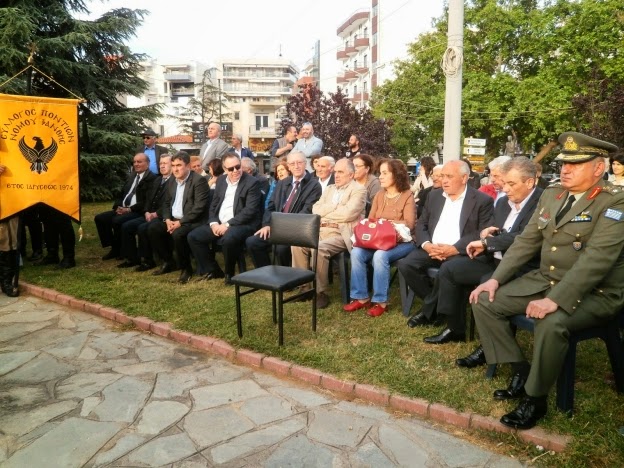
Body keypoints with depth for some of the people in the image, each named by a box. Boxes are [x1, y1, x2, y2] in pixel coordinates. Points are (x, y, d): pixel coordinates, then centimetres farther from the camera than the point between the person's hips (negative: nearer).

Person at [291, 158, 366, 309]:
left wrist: (325, 214, -3)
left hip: (341, 234, -7)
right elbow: (316, 209, 12)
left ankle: (320, 292, -16)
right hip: (322, 231, 7)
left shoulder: (359, 189, -1)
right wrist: (335, 207, -6)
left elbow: (348, 214, -16)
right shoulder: (330, 189, 22)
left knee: (319, 248, -33)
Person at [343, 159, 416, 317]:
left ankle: (380, 301, -21)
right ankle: (361, 297, -15)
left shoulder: (407, 196, -3)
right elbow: (370, 220, 12)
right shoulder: (379, 195, 13)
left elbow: (409, 224, -11)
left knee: (380, 255, -35)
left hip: (401, 241, -5)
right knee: (356, 252, -23)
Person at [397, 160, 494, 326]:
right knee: (406, 264, -22)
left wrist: (454, 249, -21)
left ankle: (432, 308, -8)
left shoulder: (482, 200, 1)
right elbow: (421, 225, 12)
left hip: (460, 252, -4)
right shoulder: (434, 196, 15)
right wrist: (426, 245, -10)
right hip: (432, 249, 5)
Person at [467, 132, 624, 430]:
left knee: (551, 323, -36)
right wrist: (496, 279, -2)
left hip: (594, 294, -7)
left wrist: (555, 300, -35)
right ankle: (520, 370, 6)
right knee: (484, 301, -5)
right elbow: (526, 241, 8)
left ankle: (535, 398, -11)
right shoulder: (551, 194, 7)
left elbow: (596, 258, -26)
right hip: (544, 280, 7)